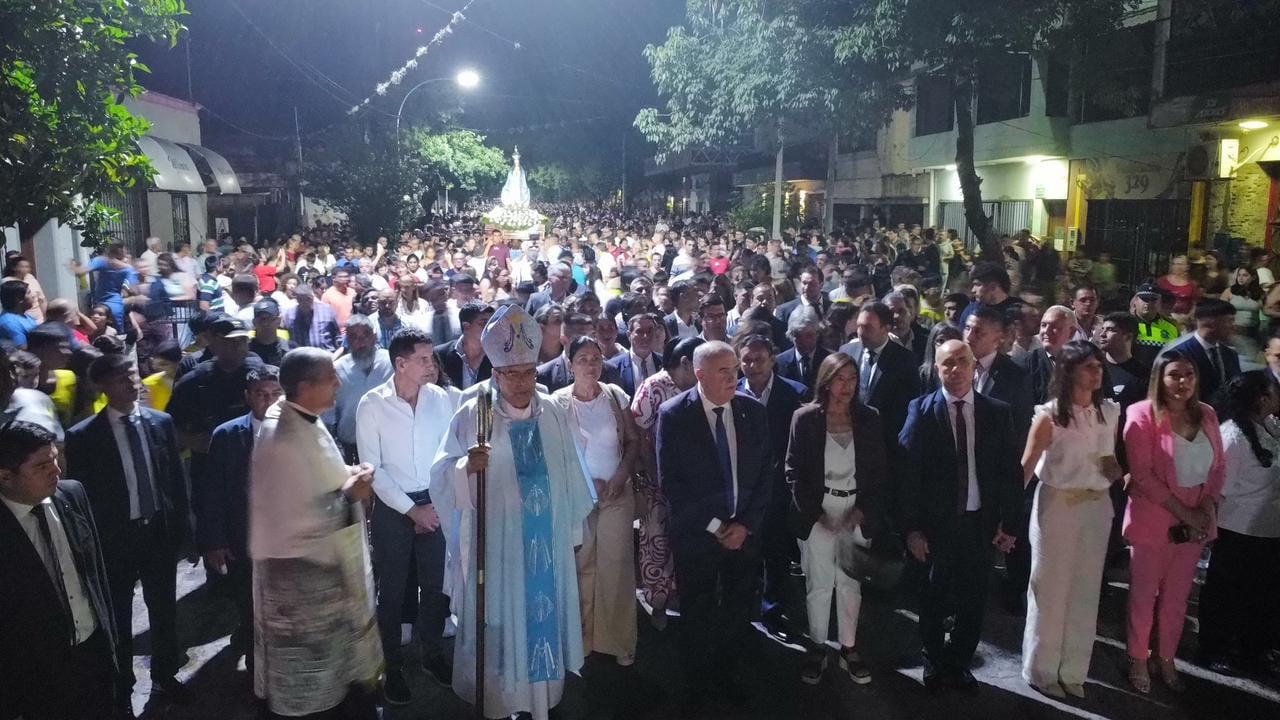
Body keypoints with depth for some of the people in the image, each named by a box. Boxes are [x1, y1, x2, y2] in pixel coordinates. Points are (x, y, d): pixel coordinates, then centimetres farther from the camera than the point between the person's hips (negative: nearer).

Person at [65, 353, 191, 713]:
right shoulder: (83, 436, -13)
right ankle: (121, 686, 33)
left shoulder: (161, 422, -2)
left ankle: (165, 673, 39)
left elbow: (176, 476, 4)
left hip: (160, 531, 3)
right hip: (114, 537, -3)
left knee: (164, 608, 18)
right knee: (117, 615, 14)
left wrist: (180, 523, 3)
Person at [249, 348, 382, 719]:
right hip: (298, 571, -9)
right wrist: (348, 495, -20)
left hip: (324, 560, 9)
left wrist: (346, 478, -2)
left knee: (331, 654, 23)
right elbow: (292, 521, -28)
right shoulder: (282, 440, -27)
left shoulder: (305, 421, 1)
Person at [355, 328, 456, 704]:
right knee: (392, 589, 9)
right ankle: (392, 666, 25)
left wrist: (436, 504, -4)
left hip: (436, 504, 3)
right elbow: (372, 468, -10)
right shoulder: (372, 404, -10)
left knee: (436, 583, 12)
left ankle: (432, 653, 32)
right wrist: (411, 509, -11)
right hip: (392, 508, -2)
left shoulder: (440, 398, -2)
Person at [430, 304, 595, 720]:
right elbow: (443, 474, -13)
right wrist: (467, 465, -34)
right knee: (500, 619, 6)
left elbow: (569, 475, 8)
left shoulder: (553, 414, 2)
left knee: (543, 614, 12)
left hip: (548, 540, 3)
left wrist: (572, 527, 11)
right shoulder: (472, 415, -9)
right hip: (497, 541, -3)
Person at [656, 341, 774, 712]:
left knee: (737, 612, 16)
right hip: (697, 533, -3)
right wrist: (713, 526, -14)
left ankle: (725, 673, 40)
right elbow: (670, 482, -13)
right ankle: (697, 682, 36)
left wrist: (746, 524, -8)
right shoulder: (673, 415, -13)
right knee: (698, 615, 13)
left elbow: (765, 474, 0)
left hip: (744, 531, 3)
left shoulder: (754, 411, -4)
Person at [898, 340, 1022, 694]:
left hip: (981, 523, 2)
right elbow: (908, 471, -9)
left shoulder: (997, 412, 0)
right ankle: (935, 664, 37)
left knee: (973, 602, 14)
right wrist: (912, 527, -12)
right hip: (936, 523, -2)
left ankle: (959, 664, 36)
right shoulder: (922, 410, -7)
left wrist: (1010, 524, -2)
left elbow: (1010, 472, 1)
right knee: (933, 601, 15)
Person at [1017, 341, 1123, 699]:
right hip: (1057, 506, -5)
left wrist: (1119, 472, -8)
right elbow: (1026, 467, -13)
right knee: (1050, 589, 7)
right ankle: (1041, 671, 24)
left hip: (1096, 507, 5)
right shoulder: (1050, 415, -14)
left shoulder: (1110, 411, 1)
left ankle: (1072, 671, 29)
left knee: (1085, 591, 13)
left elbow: (1113, 457, 15)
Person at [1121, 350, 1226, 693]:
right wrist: (1183, 512, -15)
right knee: (1144, 595, 7)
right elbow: (1142, 474, -15)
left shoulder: (1206, 414, 4)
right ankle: (1138, 660, 23)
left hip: (1196, 521, 5)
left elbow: (1219, 467, 8)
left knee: (1177, 596, 15)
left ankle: (1166, 659, 30)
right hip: (1153, 520, -4)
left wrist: (1206, 509, -7)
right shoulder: (1142, 414, -12)